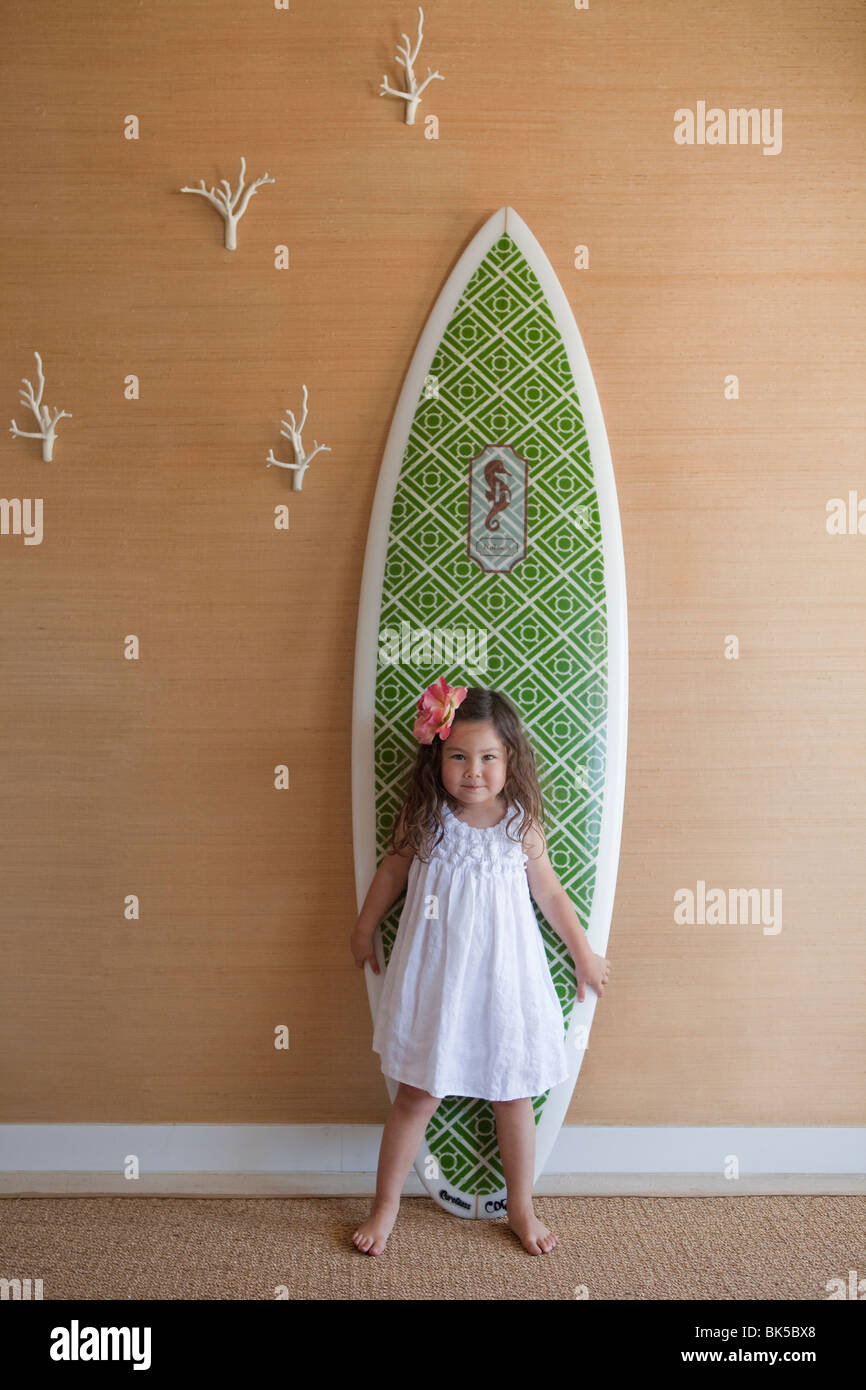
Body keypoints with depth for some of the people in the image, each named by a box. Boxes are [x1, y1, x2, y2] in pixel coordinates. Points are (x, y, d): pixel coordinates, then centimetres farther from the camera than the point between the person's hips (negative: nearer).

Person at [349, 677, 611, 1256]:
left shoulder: (521, 824, -8)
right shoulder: (422, 818, -9)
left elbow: (550, 891, 6)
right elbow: (392, 872, 7)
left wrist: (585, 955, 13)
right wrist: (364, 931, 19)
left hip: (502, 978, 1)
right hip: (434, 978, -1)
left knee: (513, 1095, 14)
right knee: (417, 1097, 9)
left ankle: (522, 1209, 36)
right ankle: (385, 1207, 30)